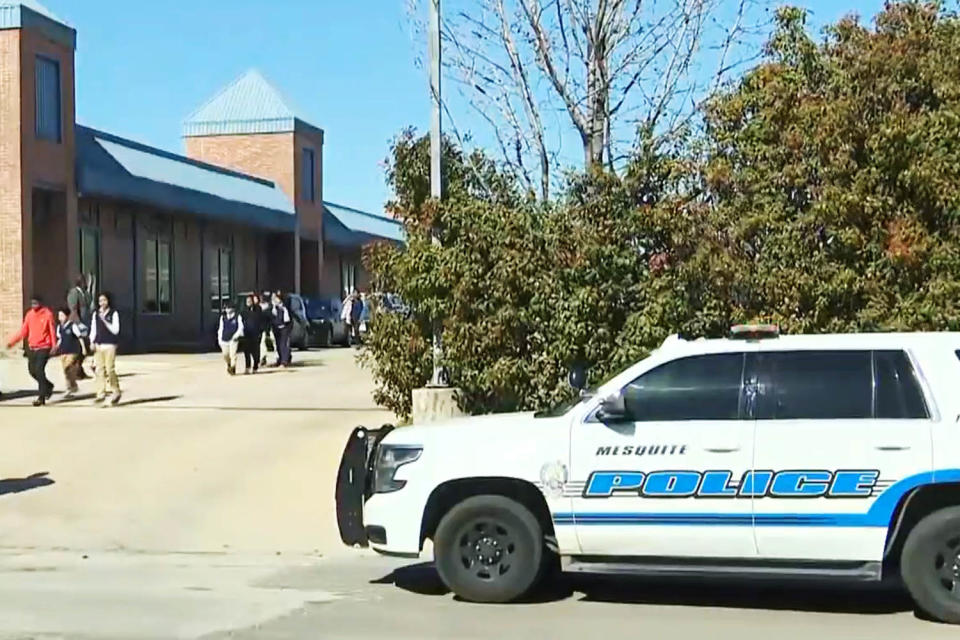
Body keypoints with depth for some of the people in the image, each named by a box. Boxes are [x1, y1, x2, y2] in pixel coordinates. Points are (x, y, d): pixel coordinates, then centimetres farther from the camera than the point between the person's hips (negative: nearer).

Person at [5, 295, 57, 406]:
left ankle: (41, 397, -10)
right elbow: (23, 331, 11)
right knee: (32, 370, 10)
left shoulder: (47, 314, -7)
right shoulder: (29, 314, 7)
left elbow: (52, 330, -8)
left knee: (39, 370, -15)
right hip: (32, 348, 6)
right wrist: (12, 342, 5)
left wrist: (54, 345, -19)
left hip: (44, 348, -6)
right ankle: (48, 386, 34)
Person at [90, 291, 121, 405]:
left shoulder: (114, 313, -1)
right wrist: (92, 342, 4)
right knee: (99, 369, 1)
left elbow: (115, 330, -8)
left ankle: (116, 392, 9)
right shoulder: (96, 314, 12)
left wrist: (104, 320, -15)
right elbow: (93, 329, 17)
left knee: (110, 369, -7)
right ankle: (101, 394, 5)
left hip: (109, 345, -4)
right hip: (98, 345, 5)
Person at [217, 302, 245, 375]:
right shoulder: (223, 317, 10)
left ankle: (233, 368, -6)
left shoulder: (237, 317, 0)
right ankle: (229, 365, 32)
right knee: (225, 355, 5)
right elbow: (220, 328, 15)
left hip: (233, 339, -3)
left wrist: (236, 335, -14)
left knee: (232, 354, -12)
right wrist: (220, 339, 11)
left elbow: (240, 327, 0)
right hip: (224, 339, 3)